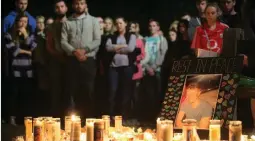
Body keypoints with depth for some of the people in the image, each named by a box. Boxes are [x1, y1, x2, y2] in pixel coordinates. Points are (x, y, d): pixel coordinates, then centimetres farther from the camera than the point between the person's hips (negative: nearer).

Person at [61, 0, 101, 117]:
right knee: (74, 91, 1)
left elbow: (97, 40, 0)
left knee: (88, 91, -1)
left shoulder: (93, 21, 8)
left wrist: (84, 50, -12)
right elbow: (63, 41, 2)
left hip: (89, 60, -1)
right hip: (72, 61, 1)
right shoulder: (67, 22, 9)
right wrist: (75, 52, -13)